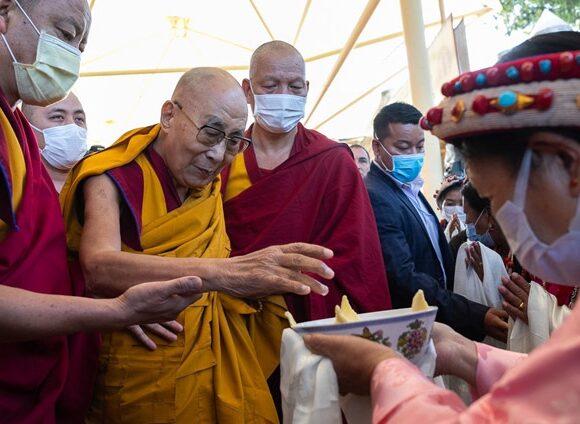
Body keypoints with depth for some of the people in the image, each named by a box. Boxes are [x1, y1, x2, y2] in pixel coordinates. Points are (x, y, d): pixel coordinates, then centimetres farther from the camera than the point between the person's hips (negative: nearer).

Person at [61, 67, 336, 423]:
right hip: (143, 376, -5)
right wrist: (224, 272, -45)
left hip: (222, 366, 5)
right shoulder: (112, 178, -13)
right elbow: (99, 268, -31)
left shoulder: (211, 182, 4)